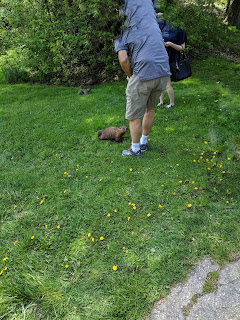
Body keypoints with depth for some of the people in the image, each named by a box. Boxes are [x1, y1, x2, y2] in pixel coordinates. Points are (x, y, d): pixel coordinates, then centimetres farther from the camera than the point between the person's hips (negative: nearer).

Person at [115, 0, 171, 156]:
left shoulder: (119, 31, 1)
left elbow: (123, 59, -9)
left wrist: (130, 76, 7)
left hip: (143, 75, -5)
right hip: (164, 73, 5)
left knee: (134, 116, 13)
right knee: (150, 109, 25)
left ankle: (135, 149, 28)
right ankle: (143, 142, 39)